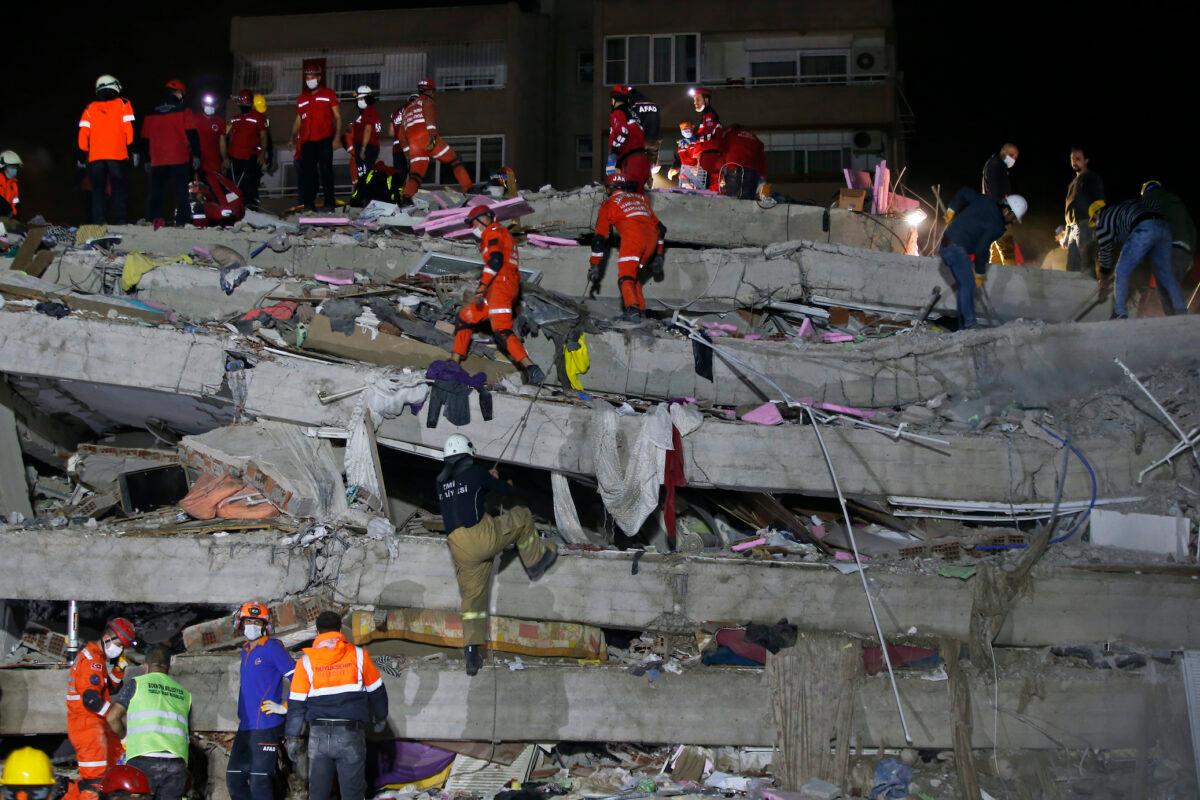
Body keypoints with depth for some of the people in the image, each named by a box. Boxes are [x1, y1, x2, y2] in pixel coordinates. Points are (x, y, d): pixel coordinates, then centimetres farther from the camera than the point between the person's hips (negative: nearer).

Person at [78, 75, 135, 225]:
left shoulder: (90, 109, 13)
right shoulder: (122, 104, 5)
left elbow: (83, 134, 9)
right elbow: (129, 129, -3)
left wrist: (82, 157, 13)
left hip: (95, 157, 2)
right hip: (117, 155, -2)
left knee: (98, 190, 7)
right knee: (119, 189, 1)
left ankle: (98, 222, -1)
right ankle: (119, 221, -9)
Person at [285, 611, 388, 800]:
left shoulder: (306, 662, 0)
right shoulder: (359, 655, -1)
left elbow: (296, 704, 1)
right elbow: (377, 691, 9)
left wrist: (292, 737, 8)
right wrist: (380, 718, 25)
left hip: (319, 735, 1)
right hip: (351, 735, -1)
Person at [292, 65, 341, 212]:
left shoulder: (328, 94, 6)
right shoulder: (302, 98, 18)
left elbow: (337, 117, 3)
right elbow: (298, 121, 20)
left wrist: (337, 136, -8)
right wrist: (293, 137, 6)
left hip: (325, 140, -4)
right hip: (307, 142, 4)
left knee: (326, 172, -5)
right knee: (307, 173, 1)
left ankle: (330, 203, -3)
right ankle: (308, 203, 4)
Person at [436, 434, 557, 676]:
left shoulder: (441, 482, 15)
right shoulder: (475, 472, -1)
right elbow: (505, 490, 12)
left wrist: (488, 480, 39)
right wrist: (508, 486, 36)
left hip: (460, 551, 5)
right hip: (484, 537, -5)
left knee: (472, 597, 13)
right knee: (522, 517, 17)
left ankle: (472, 650, 7)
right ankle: (535, 561, 27)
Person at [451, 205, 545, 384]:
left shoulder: (492, 231, 0)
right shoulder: (503, 234, 30)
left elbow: (495, 260, -16)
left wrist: (481, 288, -20)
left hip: (499, 286, -10)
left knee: (502, 331, -21)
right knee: (465, 316, 17)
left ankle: (530, 368, -33)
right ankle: (455, 361, 18)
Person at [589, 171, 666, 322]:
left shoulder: (609, 203, 17)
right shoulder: (641, 198, 31)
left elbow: (600, 237, 14)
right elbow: (659, 228, 30)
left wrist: (595, 265, 16)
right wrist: (658, 256, 34)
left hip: (632, 238, -5)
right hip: (652, 239, 5)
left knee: (626, 277, -6)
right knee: (633, 275, 20)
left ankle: (633, 310, -27)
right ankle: (640, 308, 13)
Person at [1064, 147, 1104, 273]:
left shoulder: (1092, 178, 4)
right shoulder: (1074, 182, 27)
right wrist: (1067, 233, 21)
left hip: (1086, 226, -8)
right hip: (1073, 228, 8)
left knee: (1086, 266, -16)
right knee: (1072, 267, 0)